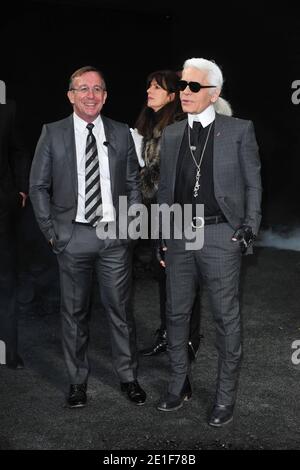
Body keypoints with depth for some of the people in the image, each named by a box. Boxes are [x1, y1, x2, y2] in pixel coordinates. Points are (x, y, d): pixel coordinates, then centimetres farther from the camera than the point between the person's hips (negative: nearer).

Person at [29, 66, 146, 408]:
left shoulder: (121, 133, 6)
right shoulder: (53, 134, 1)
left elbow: (133, 184, 11)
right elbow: (38, 187, 3)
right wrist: (51, 232, -2)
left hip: (115, 235, 1)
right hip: (73, 236, -1)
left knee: (120, 309, 8)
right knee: (74, 312, 8)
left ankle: (128, 376, 23)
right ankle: (77, 380, 23)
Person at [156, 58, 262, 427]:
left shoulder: (239, 130, -1)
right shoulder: (170, 134, 10)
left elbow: (253, 184, 2)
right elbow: (165, 189, 13)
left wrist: (250, 226, -6)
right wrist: (161, 234, 10)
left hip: (221, 235, -4)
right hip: (179, 235, 4)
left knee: (226, 317, 5)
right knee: (176, 313, 12)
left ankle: (225, 395, 20)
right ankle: (179, 383, 29)